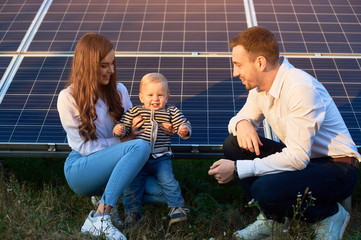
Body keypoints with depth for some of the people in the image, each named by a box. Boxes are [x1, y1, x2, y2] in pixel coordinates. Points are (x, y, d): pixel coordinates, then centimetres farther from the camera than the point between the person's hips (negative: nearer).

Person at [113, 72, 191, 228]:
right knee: (133, 182, -10)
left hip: (160, 158, -1)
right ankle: (132, 212, 3)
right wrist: (119, 129, -17)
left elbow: (184, 124, 5)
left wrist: (184, 130, -19)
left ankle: (176, 208, -8)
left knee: (167, 180, -18)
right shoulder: (135, 112, 9)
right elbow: (124, 125, 7)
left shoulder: (172, 112, 9)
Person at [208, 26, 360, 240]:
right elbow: (244, 116, 15)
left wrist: (238, 169, -27)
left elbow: (297, 158, -31)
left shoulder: (301, 89, -27)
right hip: (301, 156, 8)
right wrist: (242, 124, -13)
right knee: (234, 144, -7)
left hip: (337, 169, -8)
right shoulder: (260, 85, -1)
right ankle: (271, 218, 5)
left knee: (265, 189, -31)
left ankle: (328, 214, -2)